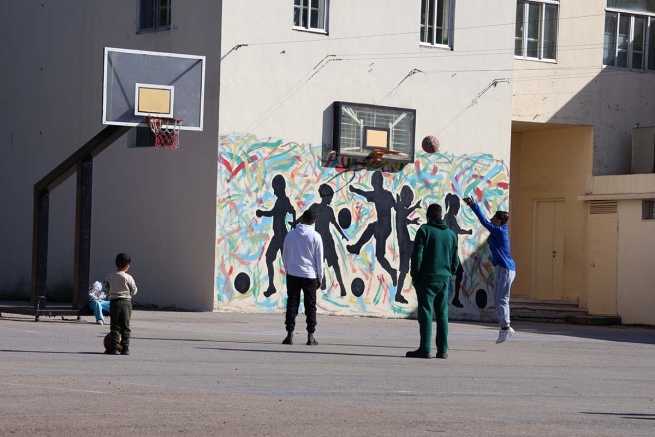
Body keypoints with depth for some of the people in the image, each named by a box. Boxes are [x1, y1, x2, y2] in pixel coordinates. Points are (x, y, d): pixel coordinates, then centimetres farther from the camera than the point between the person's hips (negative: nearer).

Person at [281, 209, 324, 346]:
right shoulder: (315, 236, -4)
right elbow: (319, 259, -1)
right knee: (310, 306, 5)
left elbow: (285, 256, 8)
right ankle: (310, 337, 2)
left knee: (292, 304, 4)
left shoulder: (291, 234, 2)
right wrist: (320, 278, 7)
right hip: (310, 275, -1)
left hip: (293, 274, 2)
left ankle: (290, 335, -1)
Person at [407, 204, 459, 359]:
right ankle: (442, 350, 8)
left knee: (426, 313, -5)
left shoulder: (424, 230, -6)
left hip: (427, 278, -5)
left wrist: (415, 276, -3)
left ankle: (425, 349, -9)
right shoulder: (451, 234, 11)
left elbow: (417, 255, -11)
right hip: (444, 280, 5)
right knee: (442, 314, 9)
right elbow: (455, 260, 14)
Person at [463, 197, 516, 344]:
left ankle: (506, 327, -10)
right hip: (500, 268, 10)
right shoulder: (498, 230, 9)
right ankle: (505, 328, 10)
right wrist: (472, 205, 16)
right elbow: (485, 220, 17)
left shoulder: (500, 231, -15)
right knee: (498, 300, 9)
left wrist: (473, 205, -11)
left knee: (502, 299, -10)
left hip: (506, 269, -10)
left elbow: (484, 222, -15)